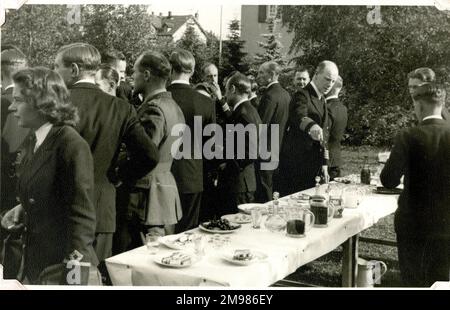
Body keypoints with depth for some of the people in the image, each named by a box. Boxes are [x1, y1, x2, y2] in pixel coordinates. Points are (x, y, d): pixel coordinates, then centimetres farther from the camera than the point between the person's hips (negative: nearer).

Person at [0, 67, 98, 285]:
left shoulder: (72, 145, -18)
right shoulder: (33, 142, 7)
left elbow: (81, 214, -17)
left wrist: (72, 276, -19)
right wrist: (22, 209, 0)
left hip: (61, 265, -7)